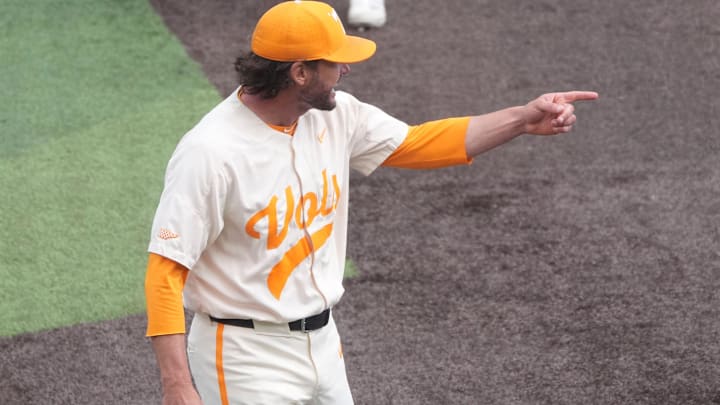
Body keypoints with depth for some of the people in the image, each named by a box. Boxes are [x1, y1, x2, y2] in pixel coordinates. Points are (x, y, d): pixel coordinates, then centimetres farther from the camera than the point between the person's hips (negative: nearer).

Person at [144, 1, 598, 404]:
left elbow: (415, 144, 12)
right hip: (246, 360, -8)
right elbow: (165, 271, -23)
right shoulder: (211, 151, -23)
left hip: (323, 344, 8)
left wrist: (524, 119, 3)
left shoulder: (335, 115, -1)